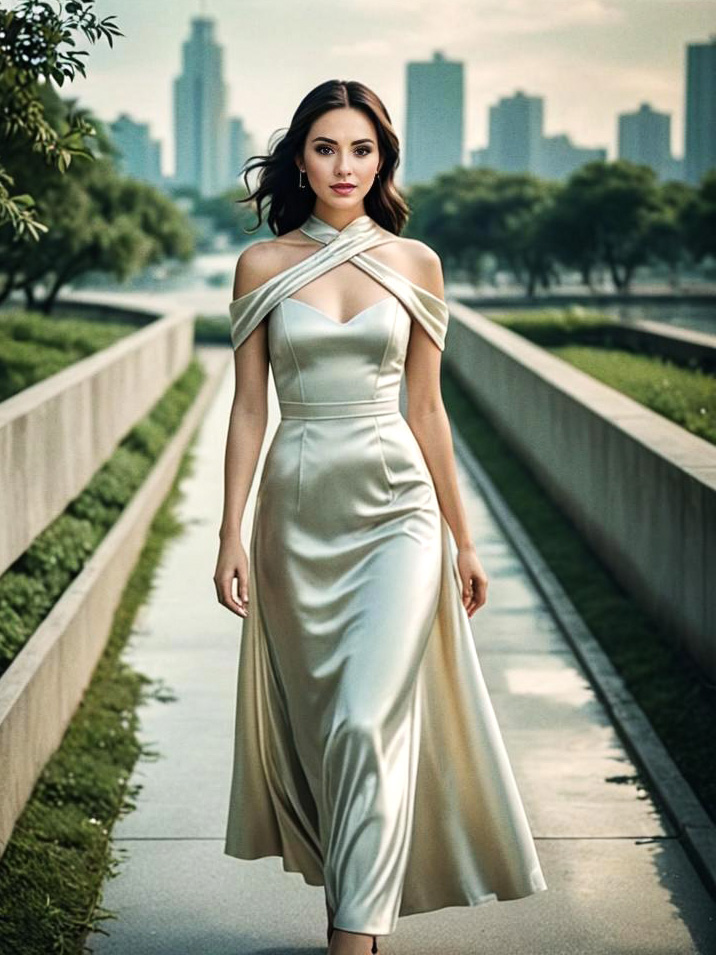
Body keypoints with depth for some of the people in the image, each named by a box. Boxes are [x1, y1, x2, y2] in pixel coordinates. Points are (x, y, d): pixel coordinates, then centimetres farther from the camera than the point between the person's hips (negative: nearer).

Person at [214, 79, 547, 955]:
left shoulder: (414, 264, 3)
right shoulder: (263, 266, 3)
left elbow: (426, 408, 7)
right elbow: (248, 407, 4)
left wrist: (462, 539, 8)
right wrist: (230, 534, -3)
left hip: (395, 510, -1)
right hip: (297, 512, 2)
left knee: (368, 722, -13)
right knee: (313, 722, 9)